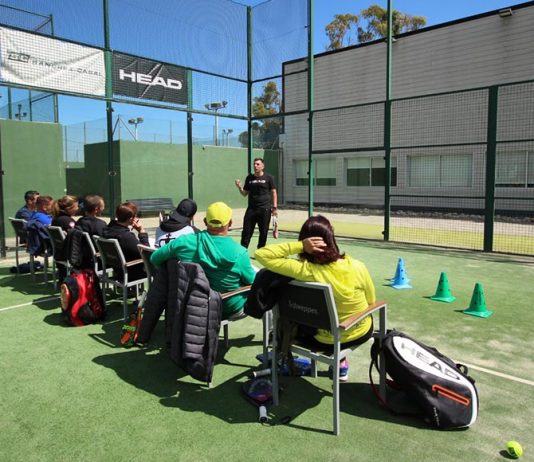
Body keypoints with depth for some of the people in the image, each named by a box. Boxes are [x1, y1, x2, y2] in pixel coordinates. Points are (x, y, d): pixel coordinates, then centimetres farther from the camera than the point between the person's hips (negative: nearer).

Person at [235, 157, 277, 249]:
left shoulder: (268, 178, 2)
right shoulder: (249, 178, 10)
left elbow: (273, 193, 3)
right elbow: (244, 194, 14)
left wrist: (275, 207, -4)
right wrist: (239, 187, -6)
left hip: (265, 209, -2)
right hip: (251, 208, 2)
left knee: (263, 232, 4)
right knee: (246, 232, 0)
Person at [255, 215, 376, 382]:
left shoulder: (303, 270, -29)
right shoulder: (357, 267, -23)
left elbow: (262, 254, -22)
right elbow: (371, 302, -5)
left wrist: (300, 245, -28)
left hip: (325, 340, -1)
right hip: (362, 333, 2)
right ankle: (341, 363, 40)